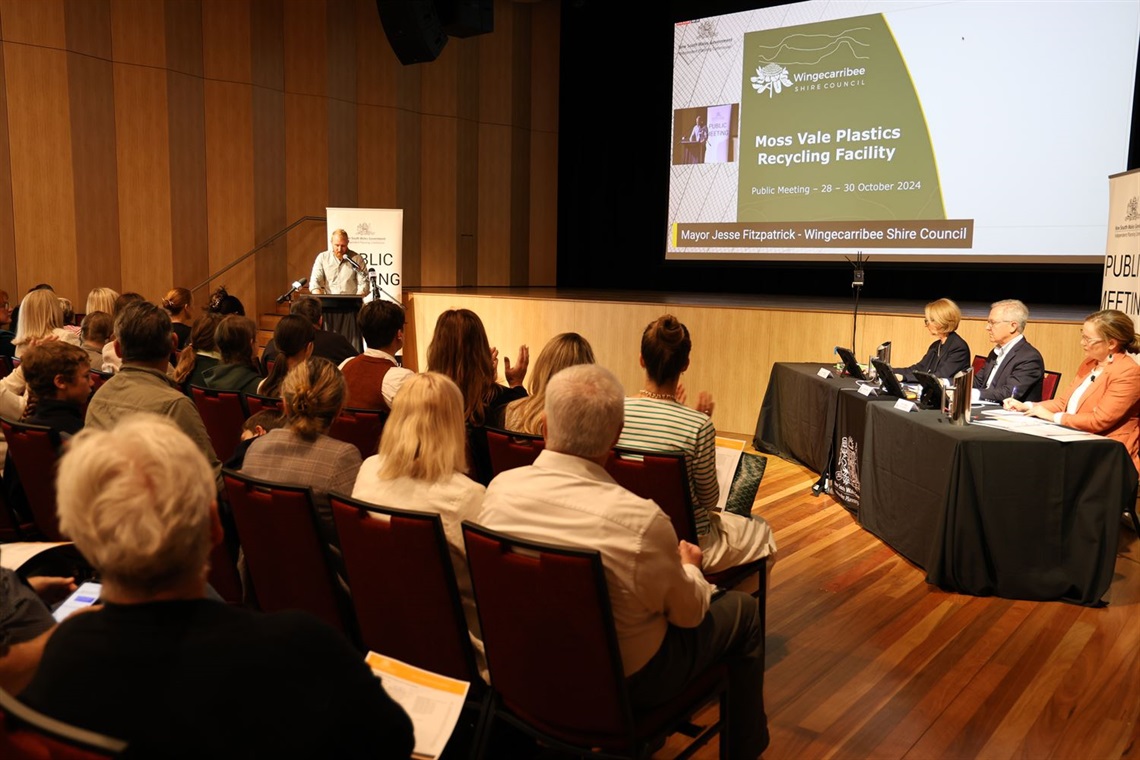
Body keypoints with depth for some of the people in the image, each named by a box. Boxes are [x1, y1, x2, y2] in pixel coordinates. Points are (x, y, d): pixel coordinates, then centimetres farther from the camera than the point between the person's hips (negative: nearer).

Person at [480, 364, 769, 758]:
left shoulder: (499, 489, -19)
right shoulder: (640, 520, -34)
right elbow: (688, 612, -14)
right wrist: (689, 565, 9)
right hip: (627, 679, -5)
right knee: (744, 610, 18)